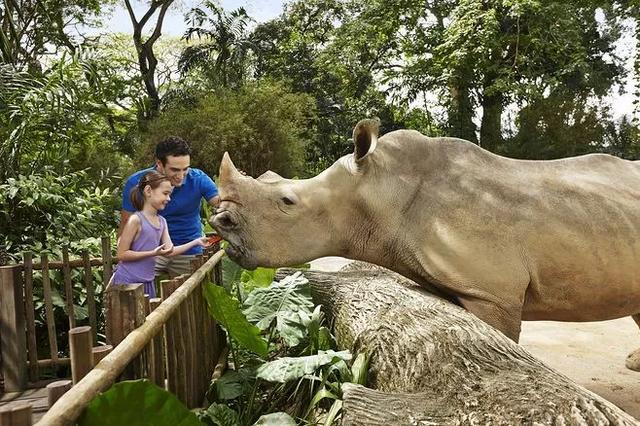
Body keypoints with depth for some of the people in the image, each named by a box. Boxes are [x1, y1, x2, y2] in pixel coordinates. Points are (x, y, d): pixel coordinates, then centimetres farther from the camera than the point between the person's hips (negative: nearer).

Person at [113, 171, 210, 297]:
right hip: (128, 281, -7)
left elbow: (170, 251, 5)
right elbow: (122, 254, -15)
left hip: (148, 281, 7)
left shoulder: (162, 221, 7)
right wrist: (154, 253, -22)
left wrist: (196, 242, -1)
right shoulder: (136, 220, -15)